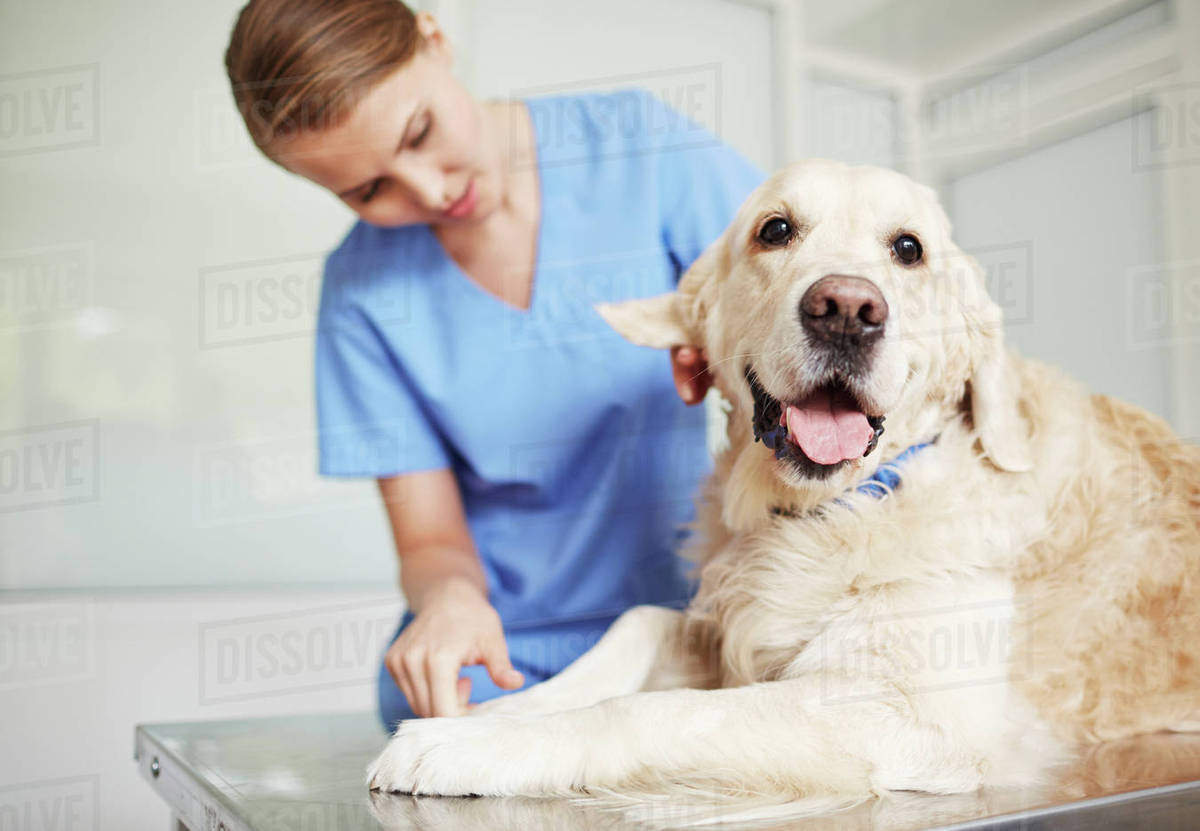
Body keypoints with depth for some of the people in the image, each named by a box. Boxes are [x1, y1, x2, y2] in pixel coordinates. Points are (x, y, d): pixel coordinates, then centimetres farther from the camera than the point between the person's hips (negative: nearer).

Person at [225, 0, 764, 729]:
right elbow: (431, 541, -1)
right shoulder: (362, 287, -2)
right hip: (504, 652, 2)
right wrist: (448, 595, -25)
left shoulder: (645, 147, -6)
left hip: (686, 620, -1)